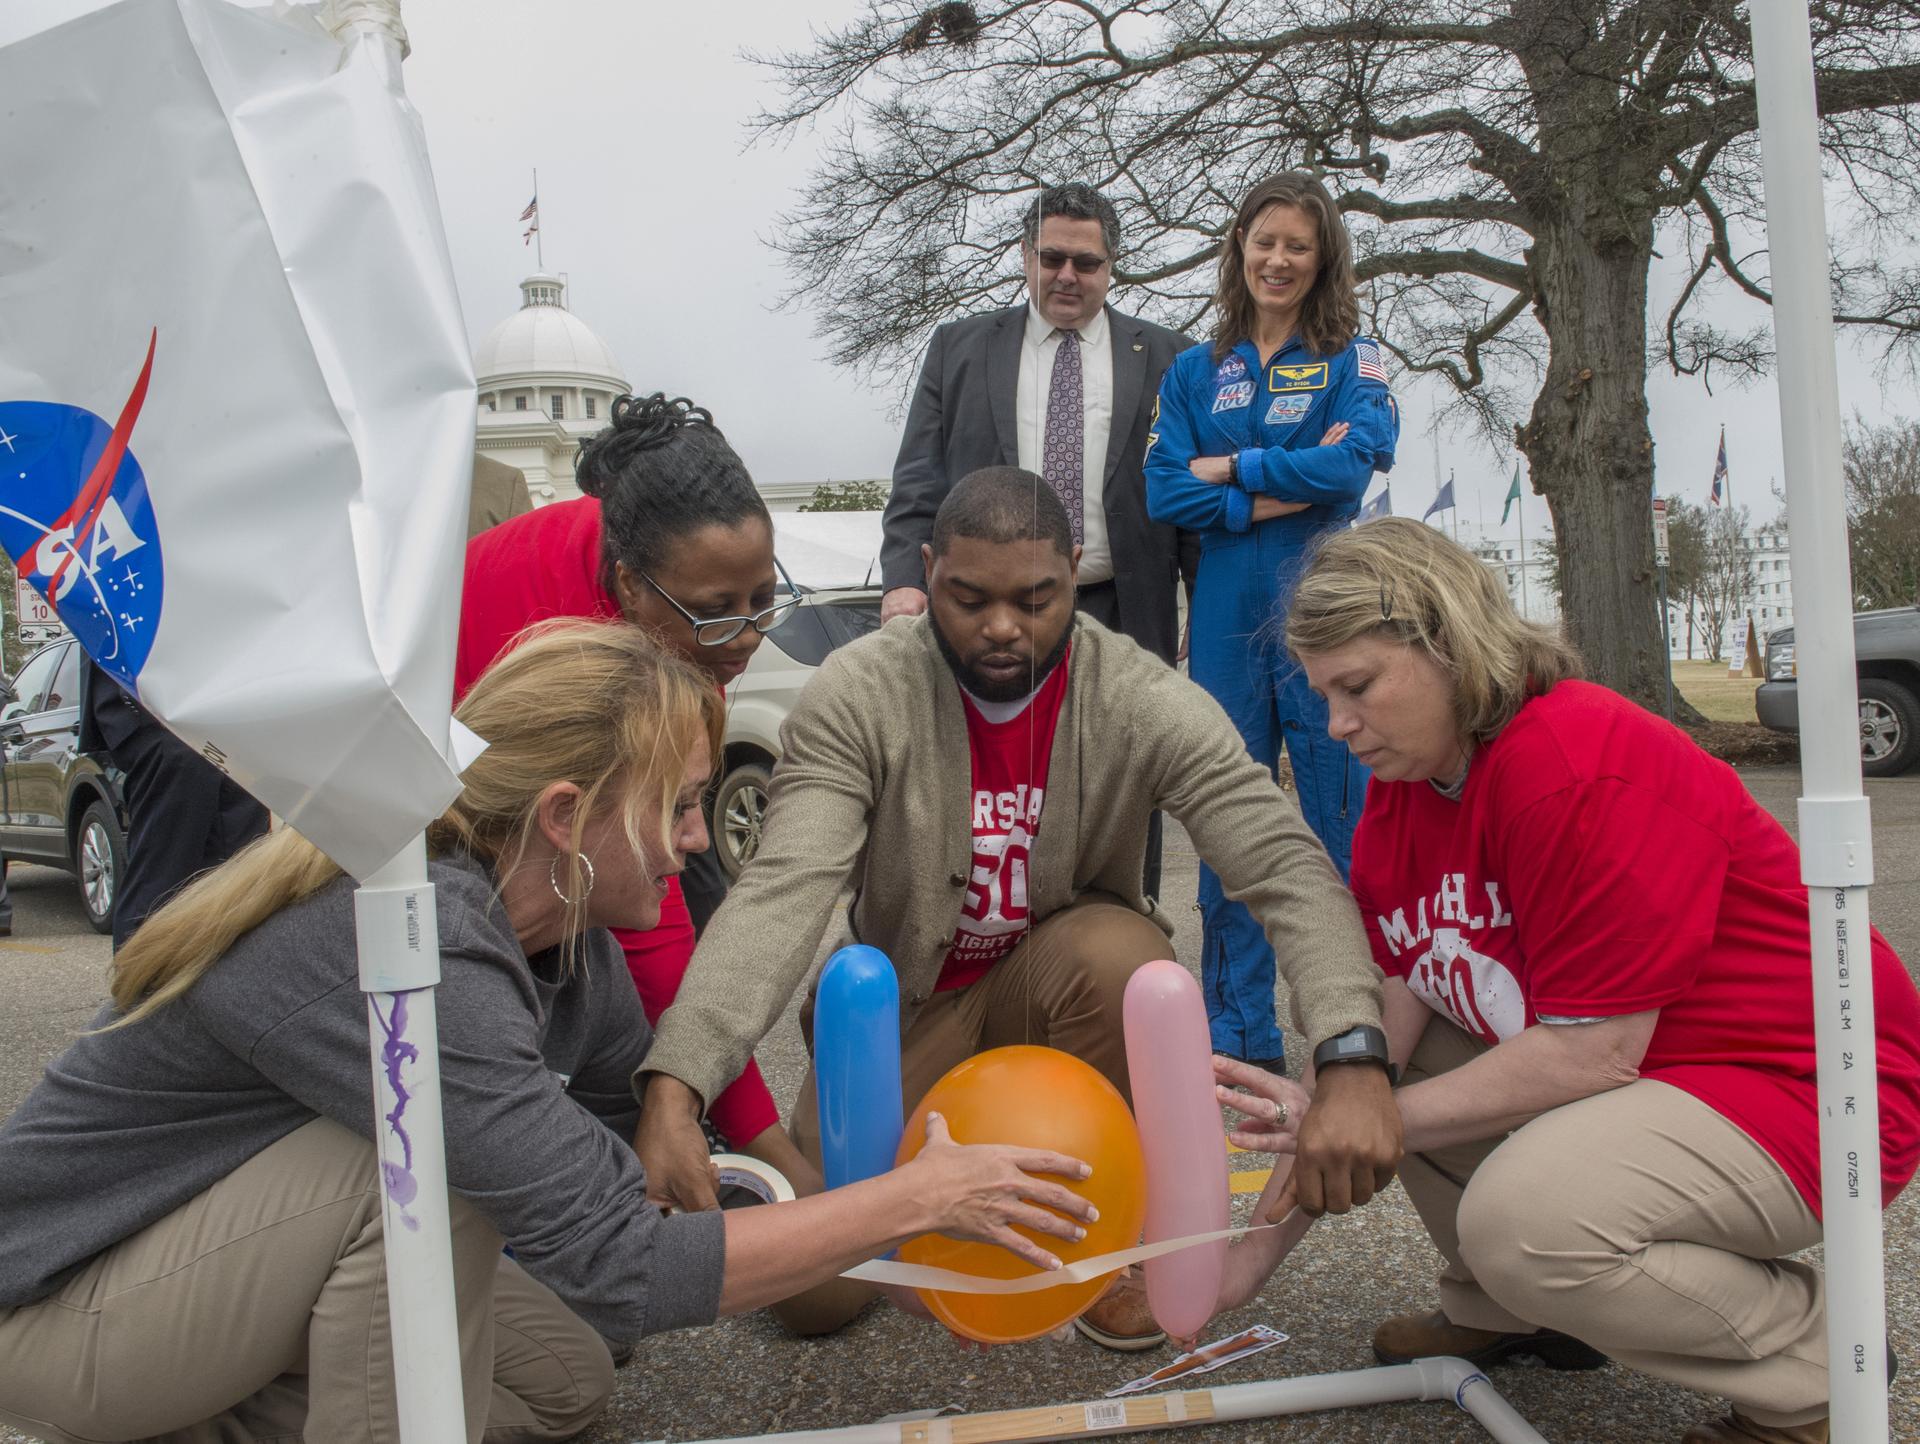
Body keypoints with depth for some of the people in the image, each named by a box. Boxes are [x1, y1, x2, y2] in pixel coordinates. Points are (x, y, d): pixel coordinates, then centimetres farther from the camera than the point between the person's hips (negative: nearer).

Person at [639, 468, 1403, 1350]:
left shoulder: (1143, 699, -19)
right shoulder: (859, 693, -19)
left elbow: (1288, 866, -29)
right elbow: (784, 890, -30)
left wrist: (1354, 1062, -47)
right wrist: (673, 1090, -44)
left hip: (1060, 991, 0)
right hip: (907, 1005, 1)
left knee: (1121, 949, -35)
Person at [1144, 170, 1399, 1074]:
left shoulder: (1351, 358, 9)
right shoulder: (1194, 372, 15)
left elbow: (1354, 461, -9)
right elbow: (1165, 493, 2)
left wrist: (1229, 469, -4)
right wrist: (1280, 492, -9)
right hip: (1228, 616, 2)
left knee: (1341, 823, -2)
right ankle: (1238, 1034, 15)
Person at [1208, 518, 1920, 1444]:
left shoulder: (1584, 770, -27)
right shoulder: (1397, 799, -1)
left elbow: (1593, 1054, -28)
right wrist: (1264, 1242, -7)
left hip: (1793, 1086, -9)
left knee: (1527, 1217, -30)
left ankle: (1813, 1368, -4)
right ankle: (1501, 1313, 17)